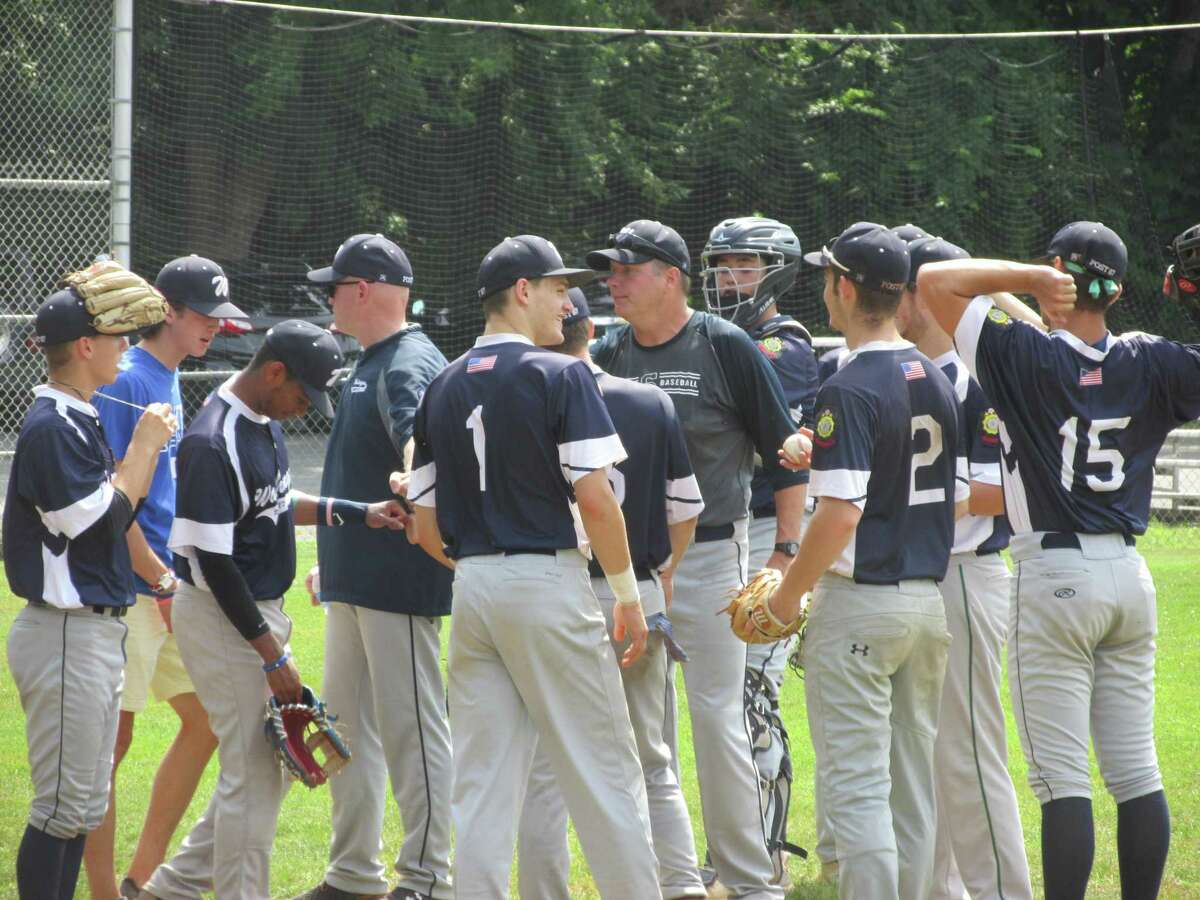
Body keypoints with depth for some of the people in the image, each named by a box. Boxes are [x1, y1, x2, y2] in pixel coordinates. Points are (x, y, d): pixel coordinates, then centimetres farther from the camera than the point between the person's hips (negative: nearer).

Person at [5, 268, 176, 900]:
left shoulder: (81, 421, 14)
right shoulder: (51, 427, -17)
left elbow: (118, 499, 17)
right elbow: (99, 524, -21)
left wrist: (148, 445, 5)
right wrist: (143, 446, -11)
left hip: (96, 631, 11)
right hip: (65, 633, -11)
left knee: (85, 805, 14)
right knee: (62, 806, -8)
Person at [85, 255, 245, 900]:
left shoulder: (170, 382, 16)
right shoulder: (127, 381, -13)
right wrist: (163, 583, -16)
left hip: (172, 590, 10)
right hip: (129, 593, -10)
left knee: (207, 721, 13)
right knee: (112, 739, -5)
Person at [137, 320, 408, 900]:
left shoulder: (267, 421, 8)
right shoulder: (213, 443, -23)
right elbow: (213, 560, -23)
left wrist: (357, 514, 12)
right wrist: (272, 655, -20)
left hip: (263, 611, 10)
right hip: (221, 617, -10)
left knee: (267, 770, 14)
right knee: (253, 775, -4)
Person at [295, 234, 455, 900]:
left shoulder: (411, 366, -16)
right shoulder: (369, 364, 16)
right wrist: (331, 561, 27)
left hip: (400, 578, -11)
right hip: (352, 581, 11)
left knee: (411, 726, -6)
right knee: (347, 724, 16)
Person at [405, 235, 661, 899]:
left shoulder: (442, 389, 10)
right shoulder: (560, 376, -8)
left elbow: (425, 527, 11)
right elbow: (594, 497, -13)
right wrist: (628, 594, -5)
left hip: (472, 589, 6)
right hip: (549, 579, -6)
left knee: (482, 783, 6)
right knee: (601, 770, 1)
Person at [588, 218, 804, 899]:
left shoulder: (725, 347, -6)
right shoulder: (607, 356, 8)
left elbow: (785, 453, -3)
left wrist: (786, 554, -8)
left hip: (710, 555, -5)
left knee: (719, 720, -6)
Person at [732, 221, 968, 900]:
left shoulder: (851, 389, -16)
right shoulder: (937, 382, 9)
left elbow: (841, 513, -22)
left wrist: (789, 595, -11)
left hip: (860, 604, -8)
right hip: (930, 600, 8)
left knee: (856, 783, -6)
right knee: (913, 779, 13)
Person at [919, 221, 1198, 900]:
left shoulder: (1026, 357, -10)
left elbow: (934, 281, -8)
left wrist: (1031, 278, -9)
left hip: (1055, 577, -5)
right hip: (1130, 576, 5)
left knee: (1062, 779, -4)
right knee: (1136, 771, 9)